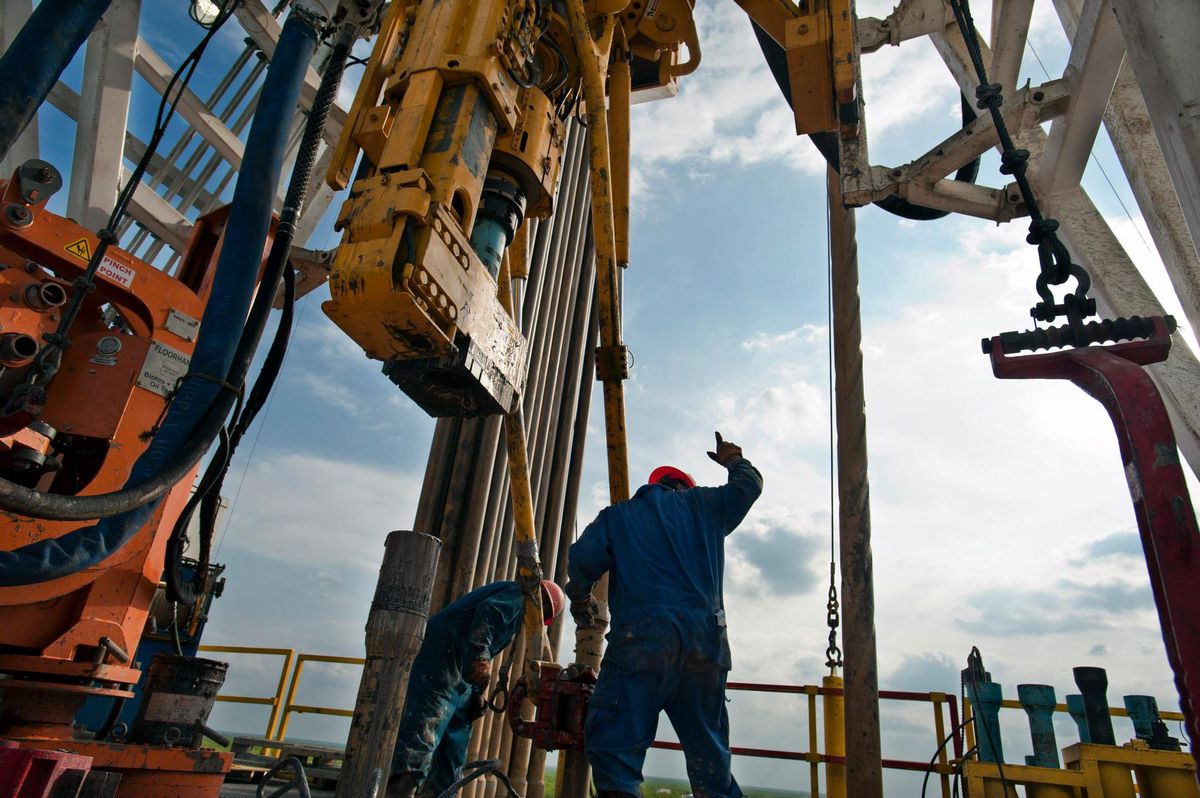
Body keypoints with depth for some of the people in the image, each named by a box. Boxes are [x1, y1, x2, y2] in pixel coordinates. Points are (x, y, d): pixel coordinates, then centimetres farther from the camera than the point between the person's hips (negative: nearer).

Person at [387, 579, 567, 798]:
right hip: (441, 656, -11)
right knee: (422, 735, -18)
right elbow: (487, 611, -21)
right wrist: (481, 658, -26)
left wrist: (477, 694, 21)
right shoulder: (518, 594, 1)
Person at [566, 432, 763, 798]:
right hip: (706, 640, 3)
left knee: (614, 744, -6)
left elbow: (582, 559, 2)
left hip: (642, 640, -3)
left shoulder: (617, 516, 15)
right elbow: (749, 485, 28)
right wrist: (734, 460, 48)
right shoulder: (702, 505, 19)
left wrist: (580, 599, 20)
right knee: (709, 753, 14)